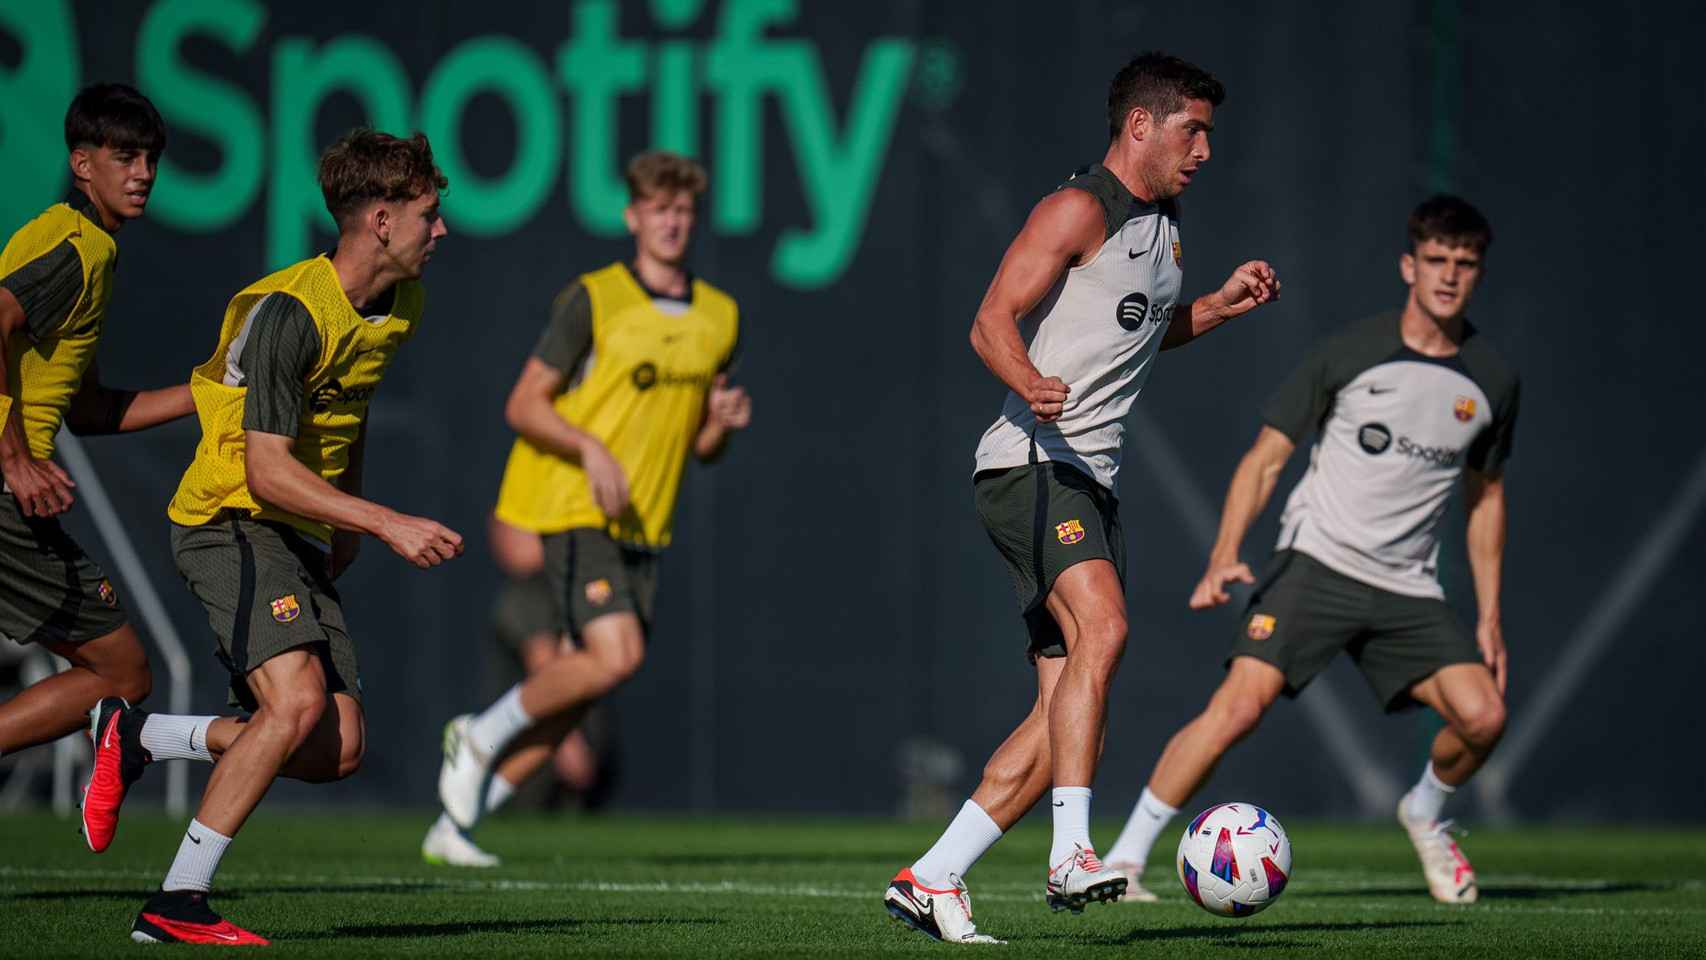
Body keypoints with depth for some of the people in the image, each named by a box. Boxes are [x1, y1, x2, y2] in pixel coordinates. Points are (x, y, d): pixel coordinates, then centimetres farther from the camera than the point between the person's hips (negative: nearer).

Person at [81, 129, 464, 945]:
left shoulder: (399, 309, 6)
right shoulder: (290, 313, -21)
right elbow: (267, 470, -25)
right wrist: (389, 525, -30)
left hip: (302, 539, 8)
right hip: (232, 521, -8)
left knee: (337, 750, -2)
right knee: (299, 699, -27)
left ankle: (143, 738, 16)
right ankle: (177, 904, -21)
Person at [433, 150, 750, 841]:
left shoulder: (719, 318, 12)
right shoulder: (593, 300, -7)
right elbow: (524, 406, -7)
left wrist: (722, 421, -3)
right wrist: (591, 448, -22)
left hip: (642, 525, 6)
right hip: (577, 512, -6)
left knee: (579, 692, 2)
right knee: (616, 656, -23)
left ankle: (459, 818, 11)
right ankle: (484, 731, -1)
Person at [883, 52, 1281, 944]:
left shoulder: (1163, 229, 20)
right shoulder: (1079, 210, -8)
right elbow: (992, 321, -15)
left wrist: (1218, 307, 18)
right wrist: (1031, 385, -34)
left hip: (1094, 481, 9)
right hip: (1032, 462, -9)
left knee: (1063, 713, 2)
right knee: (1100, 629, -29)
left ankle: (929, 881, 6)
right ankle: (1072, 856, -35)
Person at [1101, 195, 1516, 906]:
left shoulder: (1492, 380, 6)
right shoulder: (1348, 354, -5)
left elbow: (1486, 497, 19)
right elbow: (1265, 459, -2)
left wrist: (1489, 618, 15)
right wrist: (1224, 557, -17)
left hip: (1407, 589, 4)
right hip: (1317, 562, -3)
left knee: (1483, 715, -15)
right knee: (1239, 706, -22)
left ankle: (1425, 814, 19)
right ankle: (1123, 860, -16)